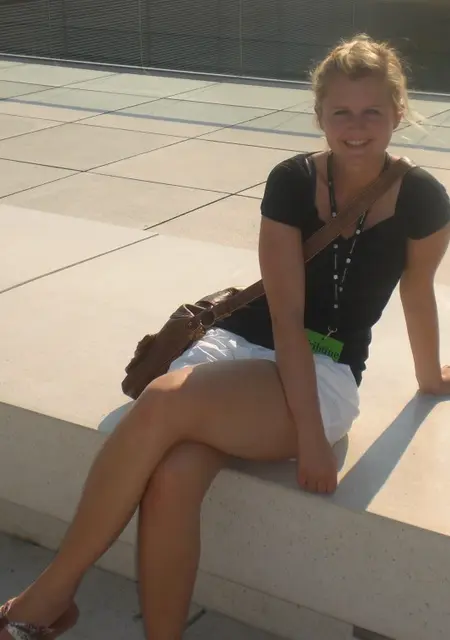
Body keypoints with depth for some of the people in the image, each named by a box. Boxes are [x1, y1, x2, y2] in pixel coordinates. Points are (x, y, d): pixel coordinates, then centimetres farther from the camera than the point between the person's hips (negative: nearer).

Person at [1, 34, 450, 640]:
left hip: (325, 377, -2)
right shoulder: (291, 182, -4)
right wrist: (311, 435, -17)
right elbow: (286, 313, -10)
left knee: (163, 404, -32)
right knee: (172, 480, -33)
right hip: (239, 342, 2)